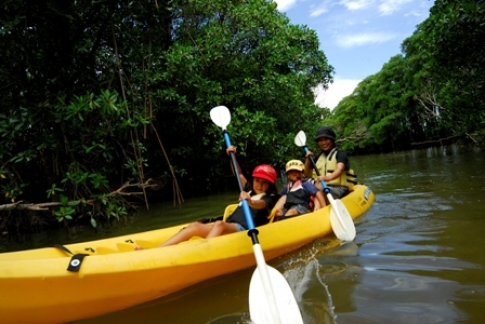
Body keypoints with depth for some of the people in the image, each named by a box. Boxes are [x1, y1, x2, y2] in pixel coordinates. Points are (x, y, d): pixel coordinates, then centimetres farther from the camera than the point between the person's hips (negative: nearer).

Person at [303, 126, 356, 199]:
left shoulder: (340, 154, 2)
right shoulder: (319, 157, 20)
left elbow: (340, 169, -19)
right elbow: (307, 173, 23)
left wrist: (329, 178, -40)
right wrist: (307, 159, 6)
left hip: (338, 189, -6)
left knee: (319, 188, -35)